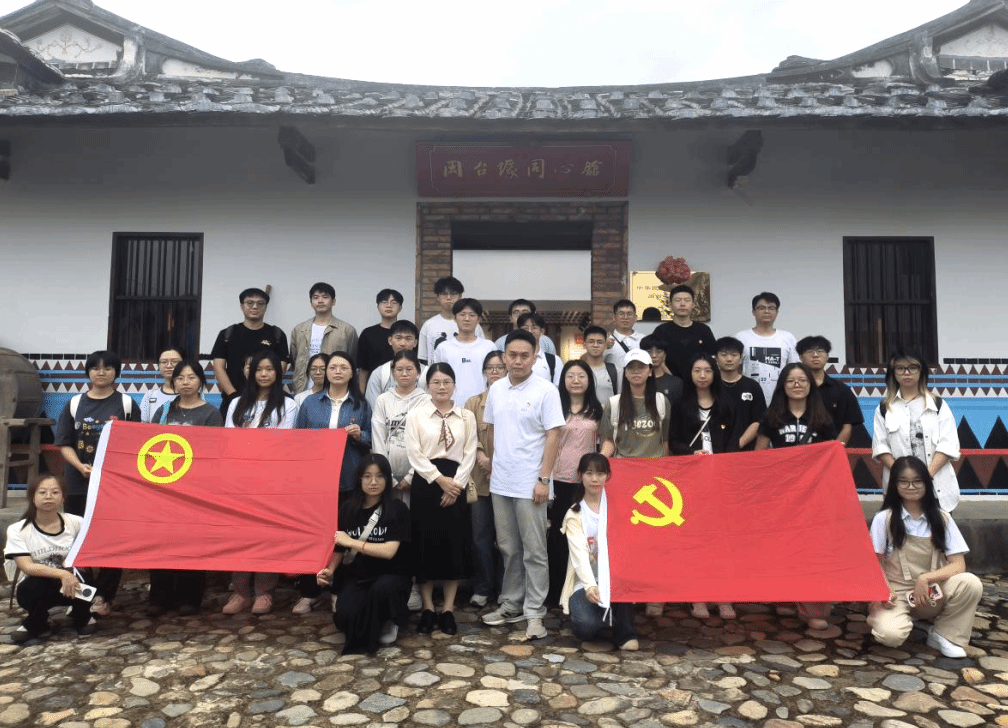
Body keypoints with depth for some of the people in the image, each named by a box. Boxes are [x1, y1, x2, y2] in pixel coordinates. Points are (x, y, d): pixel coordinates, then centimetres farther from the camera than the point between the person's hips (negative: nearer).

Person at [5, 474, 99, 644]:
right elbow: (27, 567, -19)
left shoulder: (75, 522, -9)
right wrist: (62, 574, -33)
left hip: (70, 582, 1)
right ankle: (35, 626, 0)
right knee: (36, 586, -34)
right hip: (34, 588, -1)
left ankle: (81, 616, 4)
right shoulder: (18, 530, -11)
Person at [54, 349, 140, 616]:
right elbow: (64, 444, 4)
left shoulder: (126, 404, 3)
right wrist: (81, 467, -13)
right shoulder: (74, 404, 7)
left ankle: (104, 596, 9)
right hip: (79, 483, 2)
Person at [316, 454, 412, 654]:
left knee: (381, 588, -37)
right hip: (356, 575, 2)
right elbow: (340, 547, 8)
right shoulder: (348, 507, 0)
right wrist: (330, 570, -11)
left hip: (390, 574, -2)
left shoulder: (397, 509, -10)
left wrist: (351, 542, -17)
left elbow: (389, 551, -18)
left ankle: (387, 622, -1)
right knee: (345, 617, -26)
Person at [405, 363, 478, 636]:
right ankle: (427, 609, 14)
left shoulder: (467, 417, 7)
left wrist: (455, 484, -9)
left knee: (454, 545, 3)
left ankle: (448, 609, 14)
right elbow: (415, 454, -5)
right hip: (425, 483, -1)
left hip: (455, 485, 1)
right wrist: (439, 478, -12)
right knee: (425, 544, 1)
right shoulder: (415, 415, 2)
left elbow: (470, 454, 2)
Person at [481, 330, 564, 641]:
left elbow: (553, 436, -11)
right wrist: (492, 467, 14)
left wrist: (543, 479, -15)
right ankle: (511, 605, 26)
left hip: (529, 483, -5)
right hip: (499, 483, 5)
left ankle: (534, 612, 10)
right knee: (508, 548, 15)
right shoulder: (496, 389, 7)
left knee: (534, 551, 2)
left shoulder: (546, 391, -9)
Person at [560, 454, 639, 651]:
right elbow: (579, 554, -15)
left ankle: (624, 632, -16)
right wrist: (590, 586, -32)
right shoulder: (574, 515, 0)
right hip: (586, 583, -2)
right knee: (586, 627, -28)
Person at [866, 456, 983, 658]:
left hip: (931, 593, 3)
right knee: (890, 635, -33)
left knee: (970, 583, -27)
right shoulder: (884, 519, -3)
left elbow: (959, 565, -4)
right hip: (895, 593, -3)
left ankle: (944, 635, -4)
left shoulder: (941, 519, 3)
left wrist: (926, 578, -20)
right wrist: (885, 591, -19)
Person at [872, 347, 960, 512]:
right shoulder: (884, 408, 8)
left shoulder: (938, 405, 8)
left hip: (936, 485, 0)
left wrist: (927, 474, -13)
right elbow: (880, 446, 3)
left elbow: (948, 444, -1)